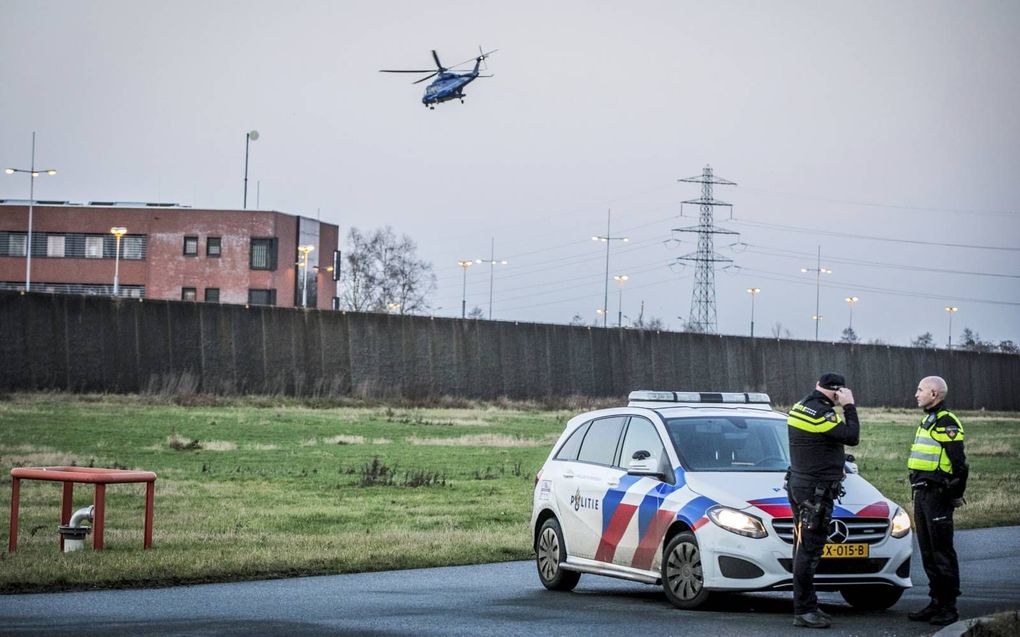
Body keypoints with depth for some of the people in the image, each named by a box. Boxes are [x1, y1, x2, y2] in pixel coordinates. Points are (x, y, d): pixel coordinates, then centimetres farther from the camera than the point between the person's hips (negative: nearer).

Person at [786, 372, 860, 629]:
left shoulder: (800, 408, 11)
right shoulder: (821, 414, -20)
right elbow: (852, 436, -18)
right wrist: (849, 407, -10)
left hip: (799, 484, 11)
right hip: (816, 491, -11)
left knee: (804, 548, 15)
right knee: (809, 551, -8)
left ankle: (807, 606, 23)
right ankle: (804, 612, -8)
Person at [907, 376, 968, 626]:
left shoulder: (947, 423, -13)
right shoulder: (927, 421, 18)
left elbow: (959, 463, -16)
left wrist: (955, 494, -12)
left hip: (937, 495, -10)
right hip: (922, 493, 10)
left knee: (942, 552, -6)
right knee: (928, 552, 12)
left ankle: (949, 606, -3)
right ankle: (936, 603, 18)